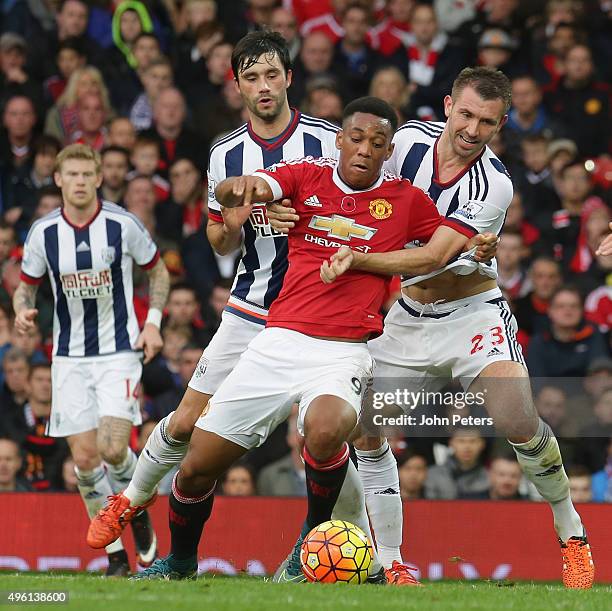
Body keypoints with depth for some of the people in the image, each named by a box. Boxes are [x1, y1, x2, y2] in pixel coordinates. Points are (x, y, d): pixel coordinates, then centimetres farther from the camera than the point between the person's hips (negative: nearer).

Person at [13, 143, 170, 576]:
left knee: (113, 449, -17)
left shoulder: (123, 225, -7)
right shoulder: (43, 233, -2)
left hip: (119, 350, -2)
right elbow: (26, 285, 12)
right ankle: (116, 553, 10)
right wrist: (22, 310, -11)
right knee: (85, 458, -3)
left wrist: (153, 321, -3)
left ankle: (138, 509, 17)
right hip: (70, 357, 2)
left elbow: (158, 271, 9)